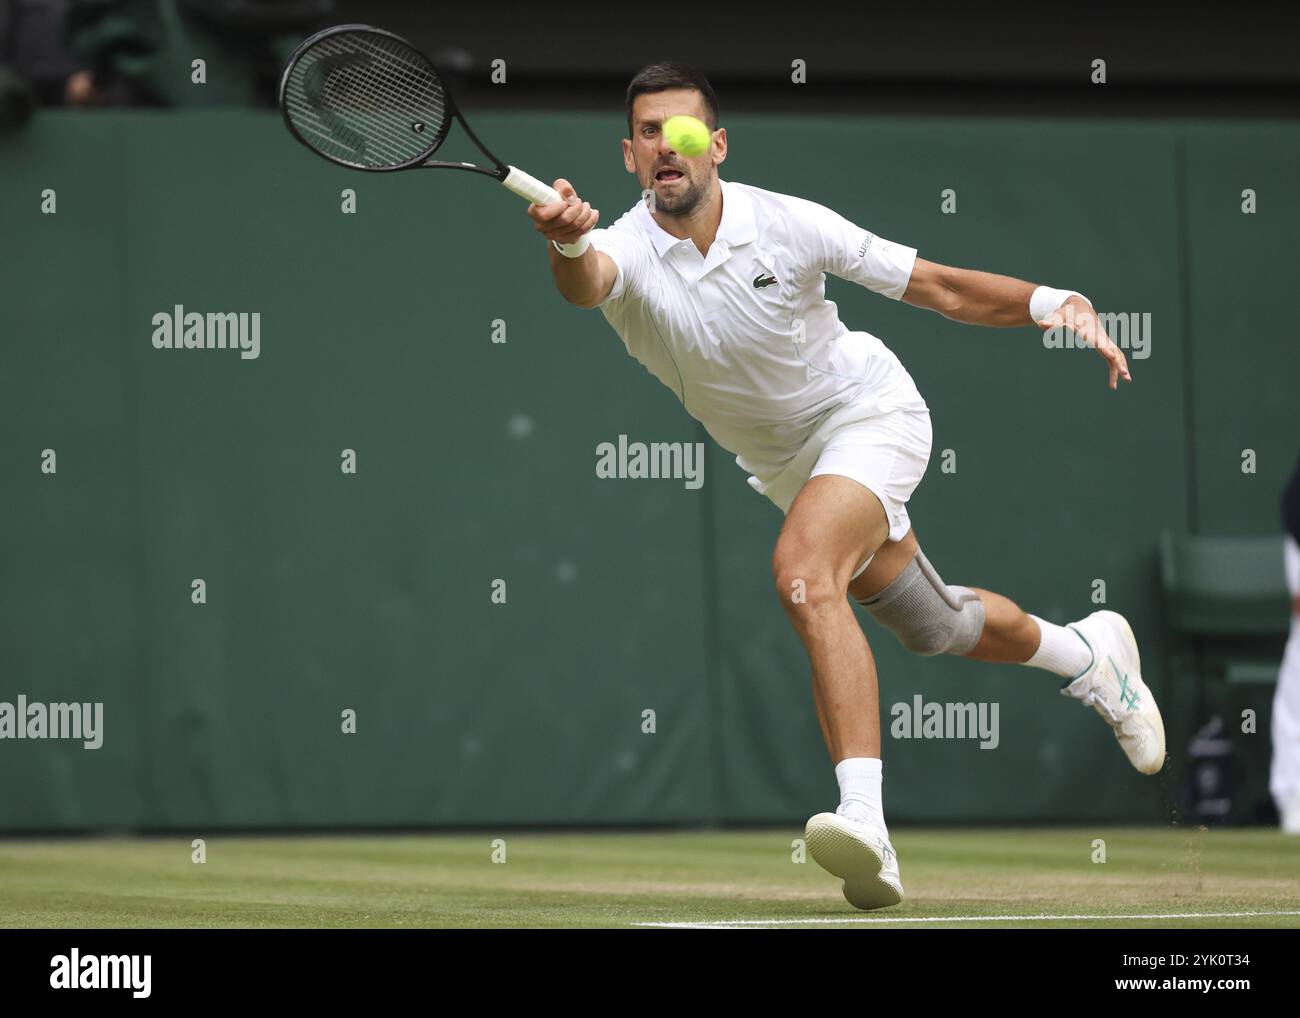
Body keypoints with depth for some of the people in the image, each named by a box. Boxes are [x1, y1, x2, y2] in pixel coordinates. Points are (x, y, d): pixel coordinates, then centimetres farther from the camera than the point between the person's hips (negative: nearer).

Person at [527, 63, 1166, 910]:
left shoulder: (786, 225, -22)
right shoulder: (626, 250, -19)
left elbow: (937, 287, -13)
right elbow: (587, 283, -46)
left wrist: (1052, 304, -27)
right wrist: (567, 244, -70)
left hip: (870, 409, -5)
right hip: (784, 463, 5)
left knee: (803, 572, -33)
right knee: (935, 626, 21)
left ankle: (866, 822, -43)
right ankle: (1086, 654, 53)